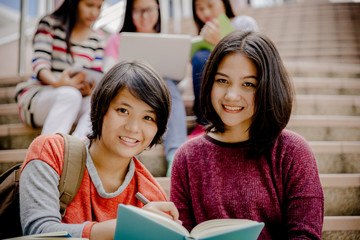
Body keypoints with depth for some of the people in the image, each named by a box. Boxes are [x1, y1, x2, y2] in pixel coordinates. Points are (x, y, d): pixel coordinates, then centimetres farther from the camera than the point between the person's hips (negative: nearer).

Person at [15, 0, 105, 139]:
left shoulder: (98, 39, 15)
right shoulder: (49, 23, 4)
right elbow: (39, 63, -9)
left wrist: (90, 89, -19)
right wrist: (57, 82, -30)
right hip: (37, 97, -3)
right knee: (70, 94, -37)